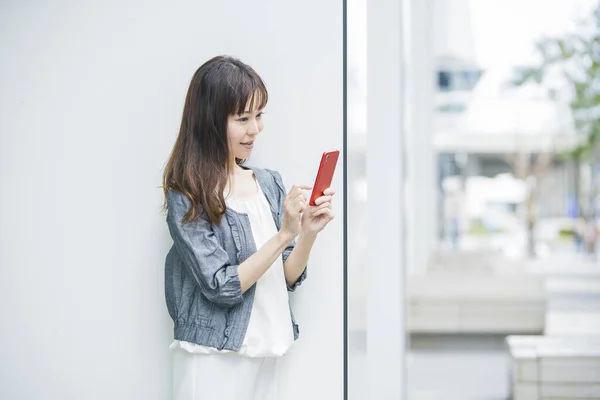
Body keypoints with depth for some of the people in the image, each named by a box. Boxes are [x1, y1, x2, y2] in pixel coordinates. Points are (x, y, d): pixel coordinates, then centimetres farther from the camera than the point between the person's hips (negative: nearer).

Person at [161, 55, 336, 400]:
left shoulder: (271, 183, 4)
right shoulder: (187, 198, -11)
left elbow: (289, 278, 7)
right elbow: (221, 288, -17)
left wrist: (309, 232, -10)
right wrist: (285, 235, -21)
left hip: (266, 355, 5)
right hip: (215, 360, -5)